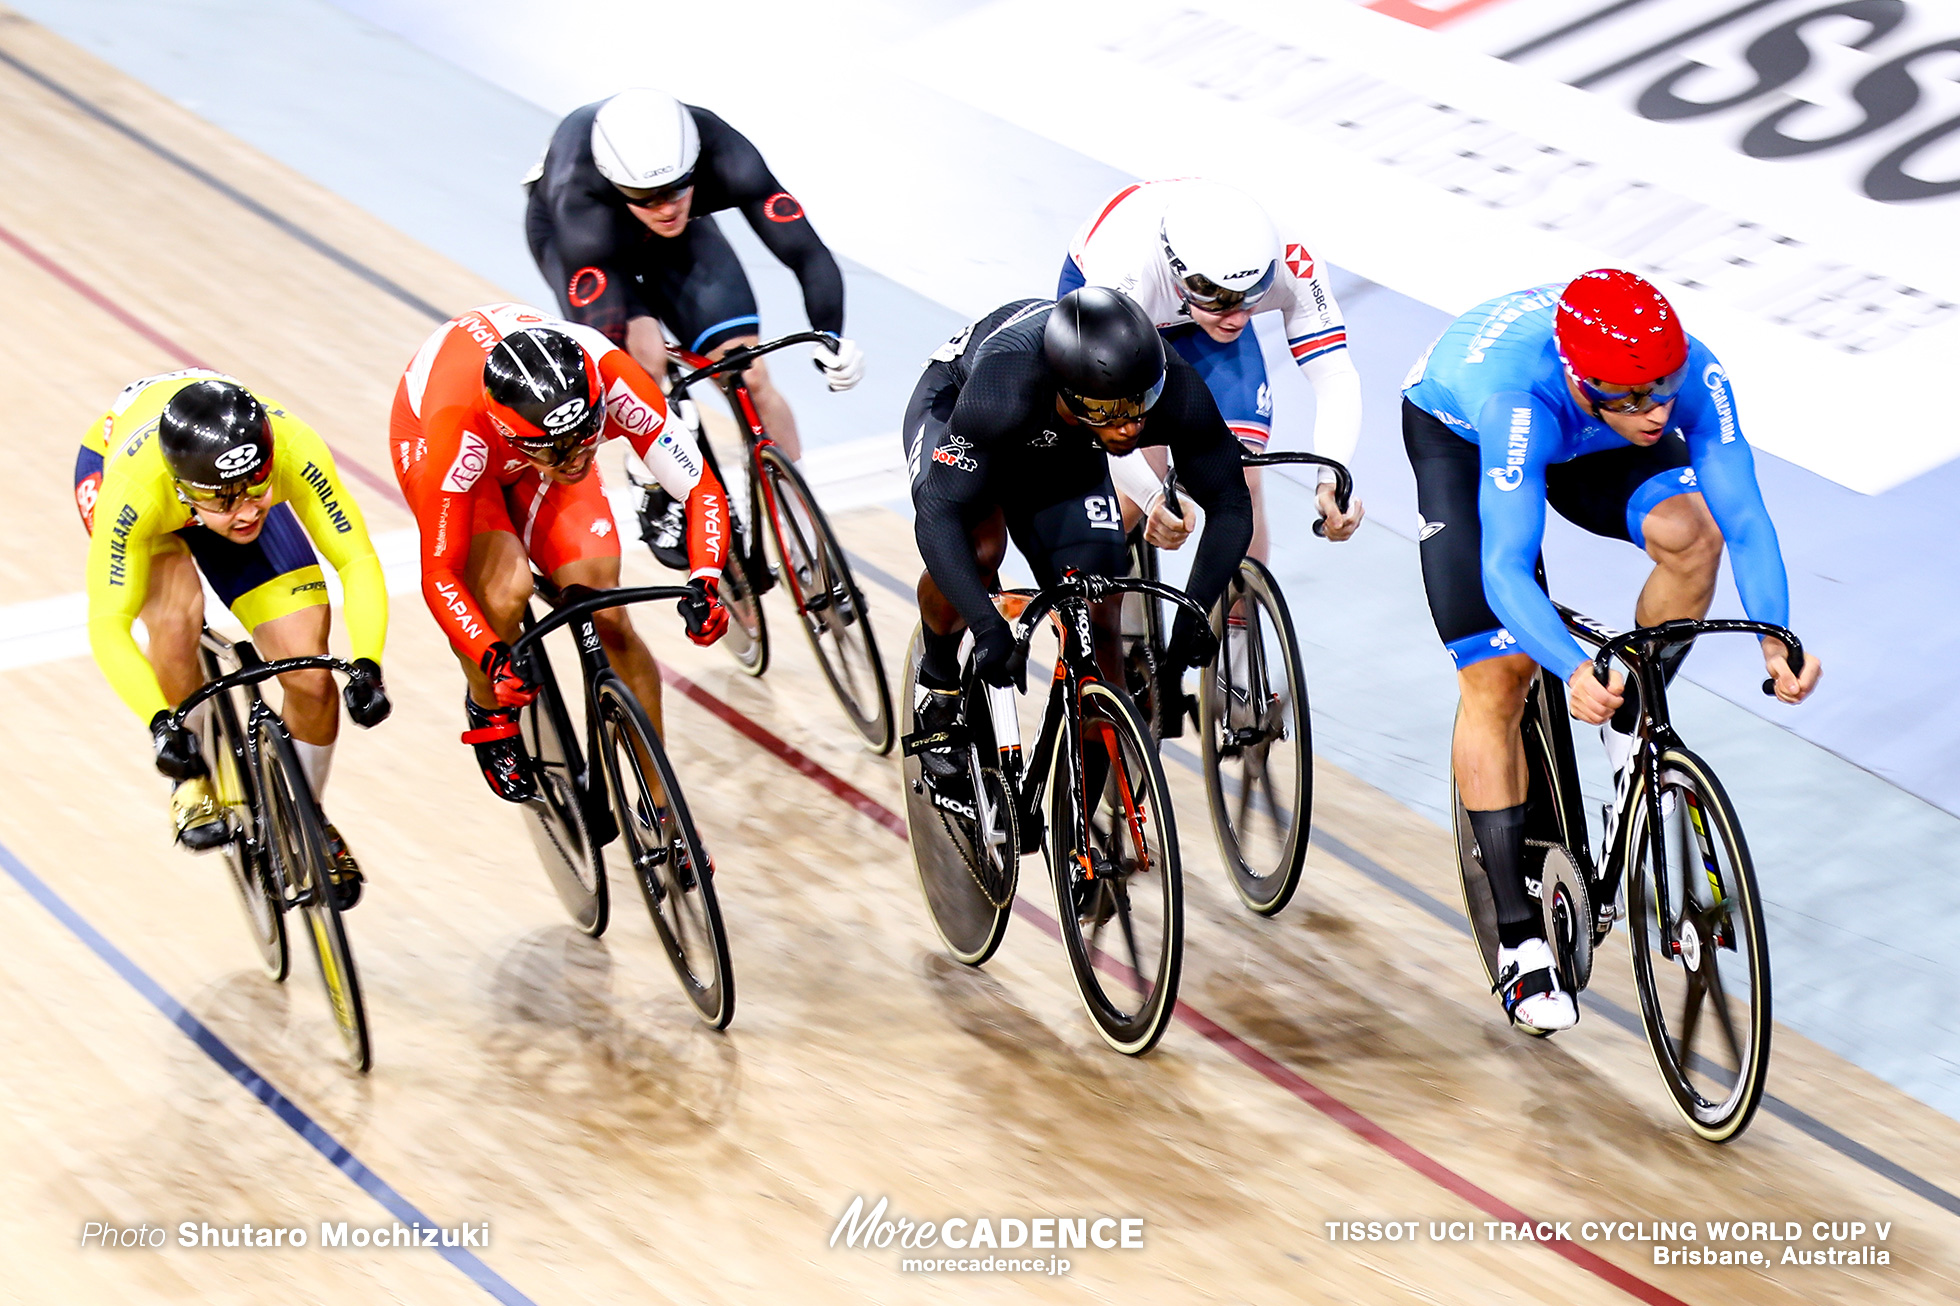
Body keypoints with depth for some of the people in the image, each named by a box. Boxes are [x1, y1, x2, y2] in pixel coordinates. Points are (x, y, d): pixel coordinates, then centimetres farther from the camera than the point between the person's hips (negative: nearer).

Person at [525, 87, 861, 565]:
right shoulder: (583, 208, -43)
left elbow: (809, 255, -40)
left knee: (749, 374, -11)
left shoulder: (727, 160, -38)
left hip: (681, 238, 3)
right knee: (643, 356, -29)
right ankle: (659, 502, -4)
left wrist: (831, 339, -56)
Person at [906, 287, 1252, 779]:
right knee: (977, 549, -32)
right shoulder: (1005, 390, -45)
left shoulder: (1177, 394, -35)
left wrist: (1194, 613, -35)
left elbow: (1230, 505, -23)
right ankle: (939, 682, -2)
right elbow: (939, 515, -43)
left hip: (1064, 458, 3)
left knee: (1098, 624, -9)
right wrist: (989, 627, -53)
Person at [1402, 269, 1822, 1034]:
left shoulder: (1694, 375, -35)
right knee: (1495, 682, -11)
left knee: (1691, 535, -27)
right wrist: (1575, 671, -64)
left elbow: (1744, 517, -34)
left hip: (1586, 448, 3)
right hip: (1457, 432, -3)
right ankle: (1517, 937, -4)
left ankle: (1630, 727, -2)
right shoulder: (1520, 399, -44)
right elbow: (1505, 568, -48)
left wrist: (1774, 636, -50)